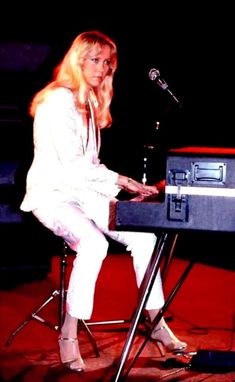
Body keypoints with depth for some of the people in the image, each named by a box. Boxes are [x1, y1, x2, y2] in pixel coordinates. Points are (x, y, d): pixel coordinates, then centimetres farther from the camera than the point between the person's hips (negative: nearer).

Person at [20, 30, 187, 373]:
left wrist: (121, 188, 2)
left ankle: (156, 322, -2)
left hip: (84, 191, 8)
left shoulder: (91, 102, 14)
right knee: (94, 243, -35)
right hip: (52, 194, -8)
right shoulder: (58, 101, -14)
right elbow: (71, 164, -20)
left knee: (144, 236, -11)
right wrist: (120, 180, -18)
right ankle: (69, 333, -24)